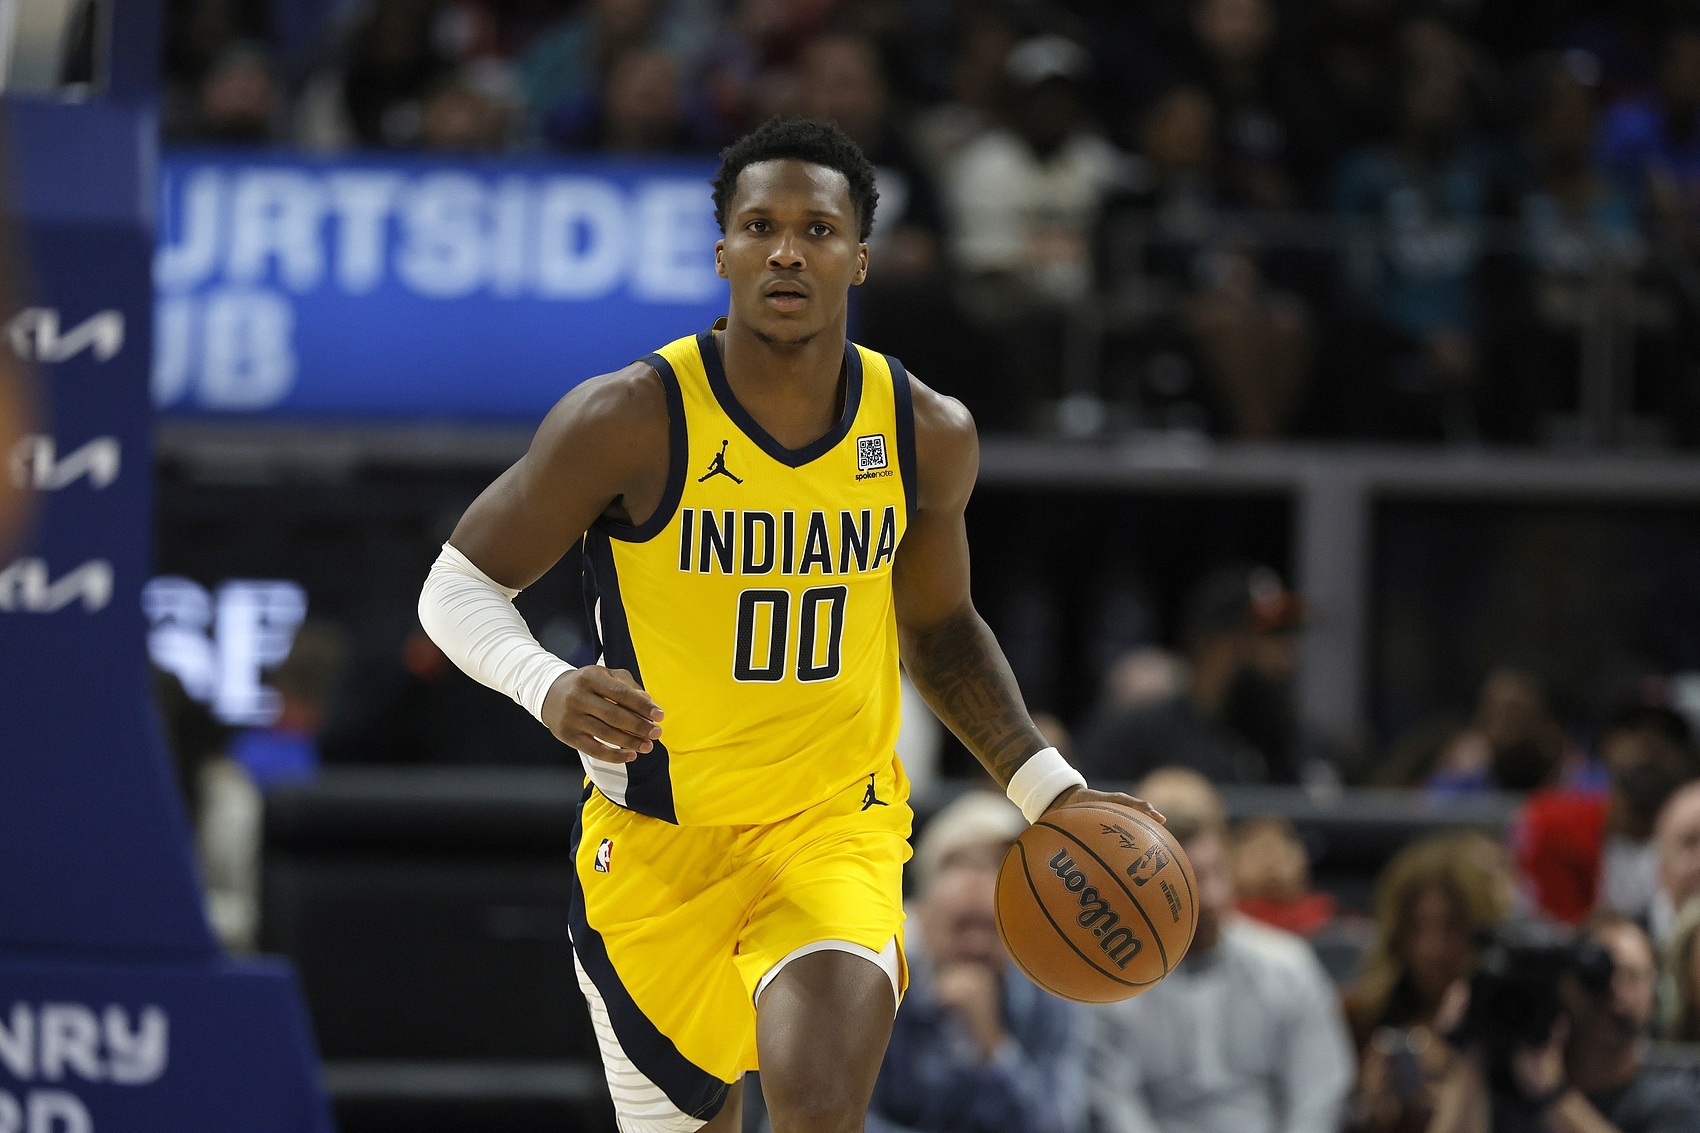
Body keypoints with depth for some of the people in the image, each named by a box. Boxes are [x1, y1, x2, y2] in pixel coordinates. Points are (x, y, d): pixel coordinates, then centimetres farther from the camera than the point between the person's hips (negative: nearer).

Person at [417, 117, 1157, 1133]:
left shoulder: (928, 435, -4)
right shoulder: (631, 421, -16)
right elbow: (459, 585, -8)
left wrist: (1047, 788, 5)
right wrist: (550, 688, -29)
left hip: (837, 826, 1)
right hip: (658, 845, -1)